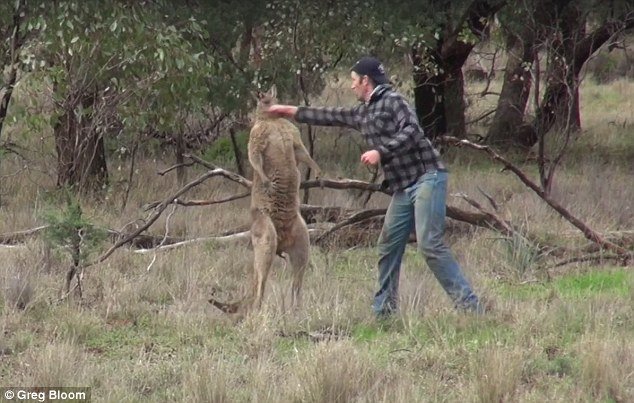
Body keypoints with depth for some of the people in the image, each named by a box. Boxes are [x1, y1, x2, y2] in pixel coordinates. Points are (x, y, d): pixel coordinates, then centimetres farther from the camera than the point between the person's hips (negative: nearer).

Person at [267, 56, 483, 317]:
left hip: (426, 177, -9)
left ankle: (469, 305, -19)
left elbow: (411, 131, -19)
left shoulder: (392, 100, -6)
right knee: (388, 246, 8)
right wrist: (291, 111, 35)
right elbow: (331, 116, 30)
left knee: (430, 245, -18)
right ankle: (384, 310, 15)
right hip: (403, 187, 9)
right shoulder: (363, 112, 20)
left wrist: (381, 152, -21)